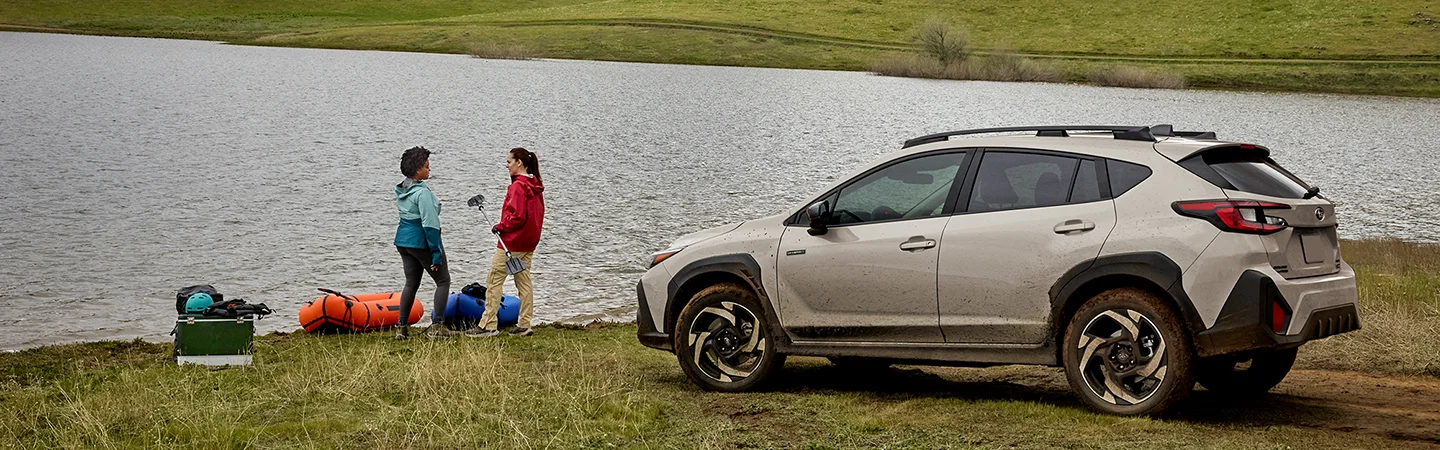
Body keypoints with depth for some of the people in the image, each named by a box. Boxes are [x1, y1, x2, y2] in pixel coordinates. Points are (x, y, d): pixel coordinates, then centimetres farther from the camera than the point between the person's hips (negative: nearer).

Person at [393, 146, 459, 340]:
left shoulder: (401, 190, 7)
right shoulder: (422, 192, -20)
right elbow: (430, 224, -22)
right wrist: (436, 253, -19)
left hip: (403, 239, 8)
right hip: (421, 241, -8)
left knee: (411, 283, 15)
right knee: (443, 281, 4)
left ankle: (402, 327, 12)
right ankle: (436, 327, 0)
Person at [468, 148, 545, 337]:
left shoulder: (518, 186, -18)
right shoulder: (535, 186, 9)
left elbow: (517, 216, -23)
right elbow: (538, 215, 15)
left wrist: (501, 227, -10)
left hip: (511, 242, -9)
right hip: (529, 243, 9)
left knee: (494, 281, -3)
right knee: (524, 281, 12)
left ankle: (488, 325, -3)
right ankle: (524, 325, 12)